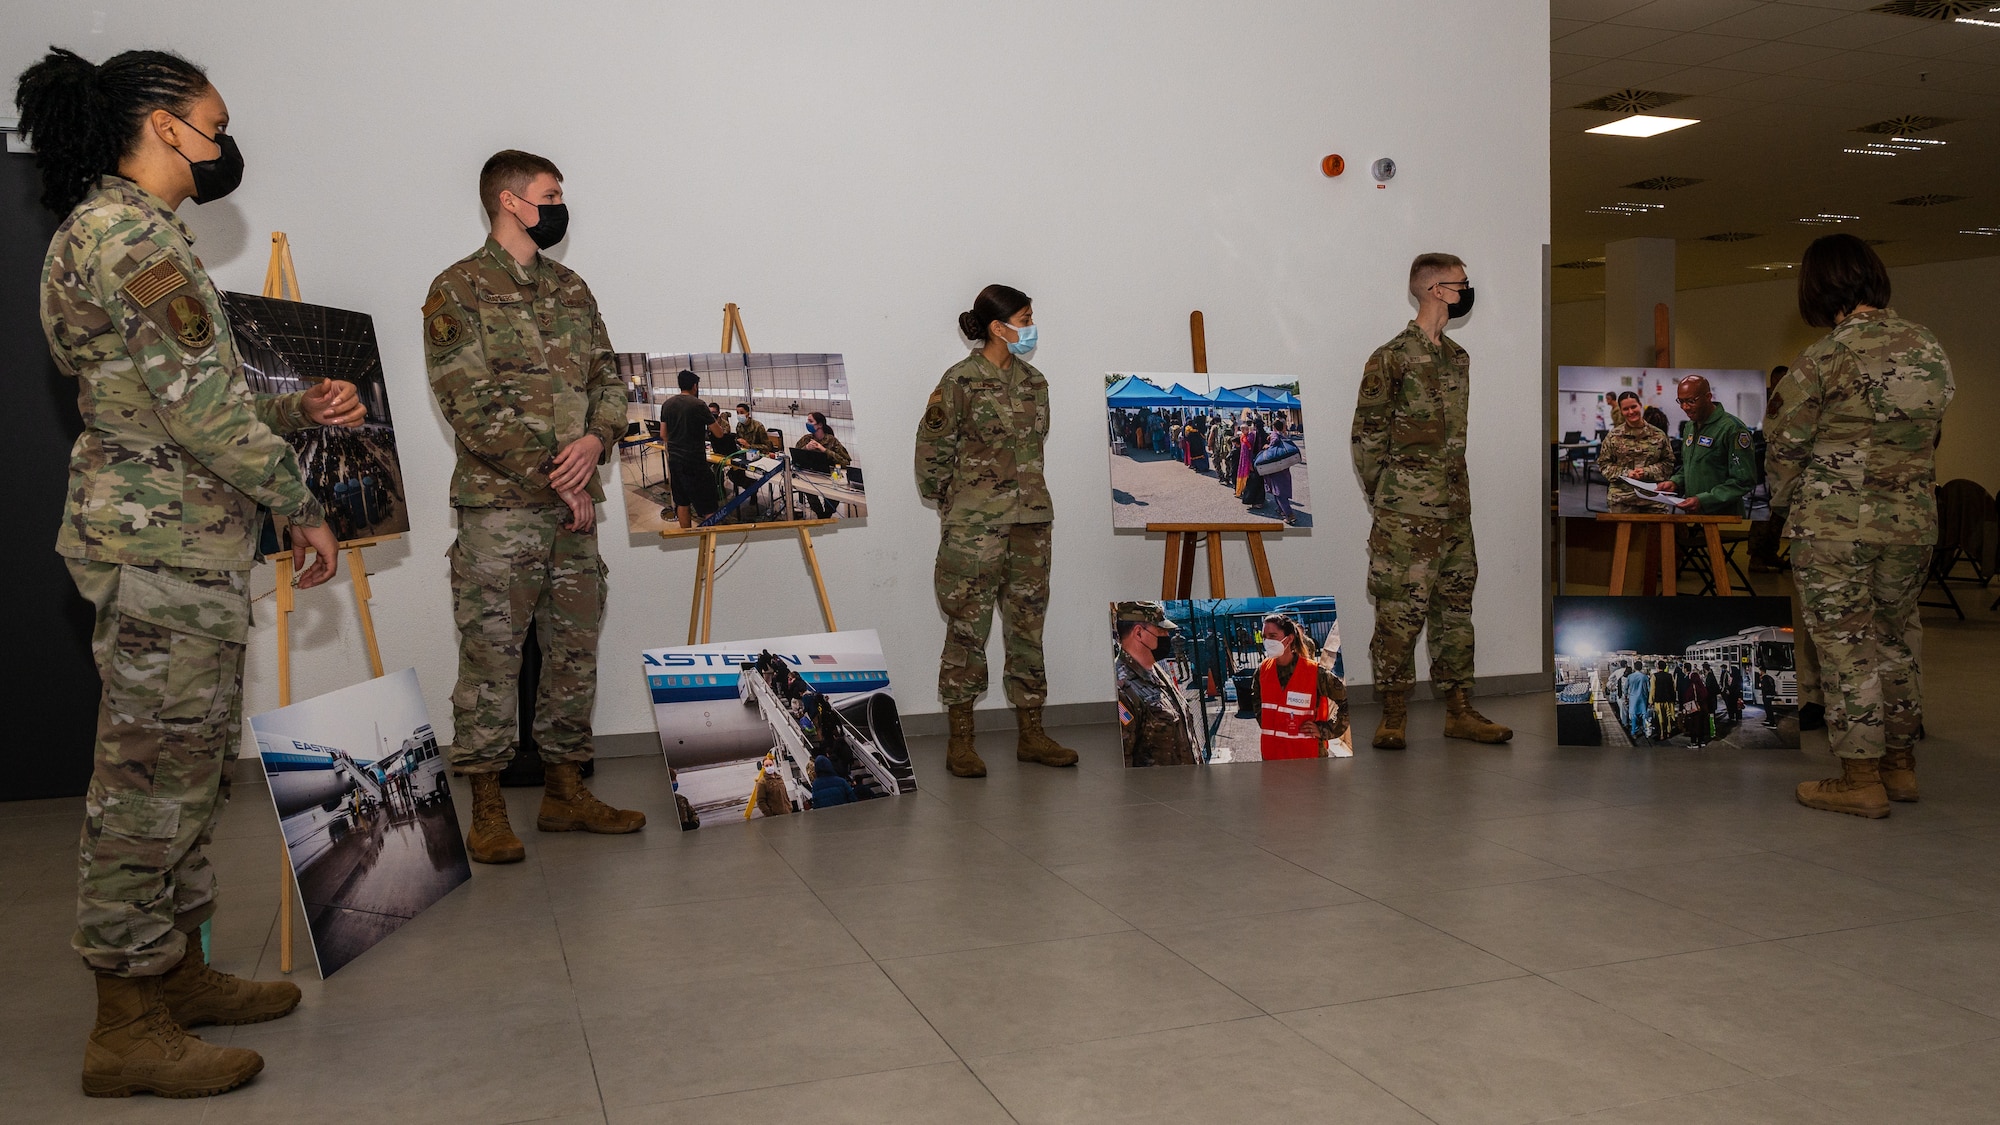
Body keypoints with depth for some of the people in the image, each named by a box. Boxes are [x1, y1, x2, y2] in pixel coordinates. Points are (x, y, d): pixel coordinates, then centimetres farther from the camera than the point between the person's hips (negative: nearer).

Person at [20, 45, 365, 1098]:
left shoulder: (120, 230, 21)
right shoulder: (132, 232, -12)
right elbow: (198, 404, -18)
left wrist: (301, 409, 12)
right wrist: (303, 506, -11)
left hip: (185, 543, 11)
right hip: (161, 545, -11)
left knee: (190, 764, 16)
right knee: (153, 772, -5)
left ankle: (179, 973, 28)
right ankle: (127, 1030, 5)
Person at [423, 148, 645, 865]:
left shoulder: (571, 290, 17)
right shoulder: (458, 290, -3)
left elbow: (608, 379, 14)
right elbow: (471, 404, -12)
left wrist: (595, 439, -8)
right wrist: (554, 477, -14)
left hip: (575, 508, 6)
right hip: (499, 507, -6)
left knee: (575, 651, 10)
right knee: (491, 658, -2)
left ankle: (565, 792, 20)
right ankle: (487, 810, 7)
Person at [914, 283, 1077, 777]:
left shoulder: (1034, 381, 11)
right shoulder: (960, 380, -7)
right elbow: (933, 448, -4)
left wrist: (1028, 495, 15)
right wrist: (948, 500, 3)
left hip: (1031, 521, 6)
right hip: (975, 526, -6)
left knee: (1028, 625, 9)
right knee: (968, 626, -1)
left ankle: (1030, 734, 17)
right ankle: (960, 740, 7)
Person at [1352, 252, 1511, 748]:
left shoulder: (1457, 357, 16)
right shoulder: (1392, 358, -8)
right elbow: (1367, 435, -7)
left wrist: (1457, 491, 16)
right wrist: (1385, 499, -5)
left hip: (1455, 507, 8)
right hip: (1407, 515, -8)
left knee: (1456, 606, 10)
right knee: (1401, 610, -5)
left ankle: (1459, 711, 18)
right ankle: (1393, 716, 3)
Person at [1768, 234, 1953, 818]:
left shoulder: (1824, 359, -13)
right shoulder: (1929, 347, 4)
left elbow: (1786, 446, -6)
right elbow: (1931, 434, 11)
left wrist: (1785, 505, 10)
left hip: (1834, 525, -6)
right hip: (1913, 522, 6)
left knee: (1845, 646, 1)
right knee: (1892, 637, 19)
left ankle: (1861, 780, 6)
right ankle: (1901, 765, 27)